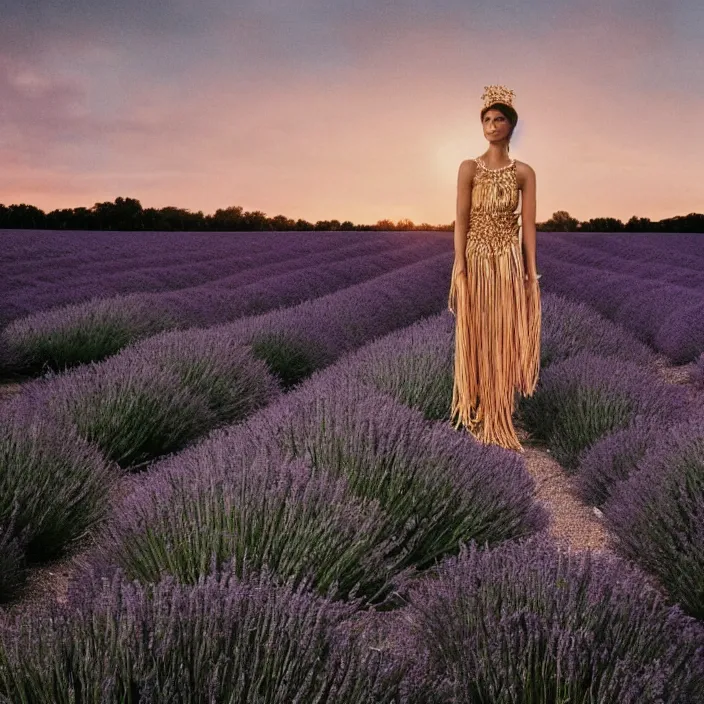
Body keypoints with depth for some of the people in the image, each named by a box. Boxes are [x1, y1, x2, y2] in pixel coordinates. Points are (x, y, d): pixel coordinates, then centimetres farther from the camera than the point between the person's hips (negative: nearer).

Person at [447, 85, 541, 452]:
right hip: (476, 261, -1)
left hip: (510, 264, 1)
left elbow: (528, 225, 2)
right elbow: (461, 221, -5)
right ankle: (476, 413, 19)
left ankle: (498, 418, 17)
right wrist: (460, 270, -13)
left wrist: (531, 275, -3)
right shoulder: (469, 168, -1)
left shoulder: (524, 173, 4)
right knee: (476, 338, 5)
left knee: (505, 340, 5)